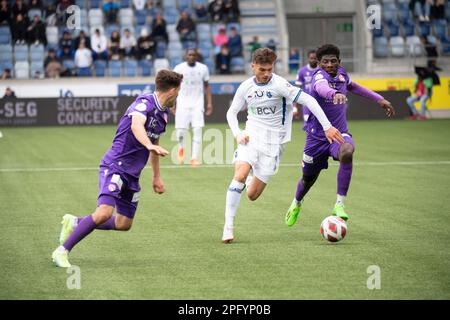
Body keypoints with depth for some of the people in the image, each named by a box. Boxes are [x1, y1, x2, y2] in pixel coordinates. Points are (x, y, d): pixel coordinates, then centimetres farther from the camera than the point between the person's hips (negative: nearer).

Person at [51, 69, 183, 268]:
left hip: (132, 175, 9)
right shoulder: (145, 102, -16)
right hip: (115, 166, -9)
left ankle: (74, 223, 27)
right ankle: (62, 251, -13)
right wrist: (150, 146, -56)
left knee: (124, 224, 8)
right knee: (105, 212, -25)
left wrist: (156, 176, 32)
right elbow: (136, 125, -38)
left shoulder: (163, 113, 12)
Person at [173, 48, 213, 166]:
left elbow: (207, 86, 11)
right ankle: (181, 148, 30)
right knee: (181, 130, -4)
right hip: (183, 103, -1)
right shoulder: (179, 68, -2)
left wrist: (209, 103, 5)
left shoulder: (203, 68, 2)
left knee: (197, 129, -12)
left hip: (198, 104, 1)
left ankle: (195, 158, -7)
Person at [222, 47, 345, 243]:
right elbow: (231, 112, 12)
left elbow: (308, 100, -16)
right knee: (240, 175, -25)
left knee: (252, 195, -1)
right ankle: (228, 227, -19)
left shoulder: (279, 84, -14)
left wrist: (327, 127, -21)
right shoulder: (246, 87, 0)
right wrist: (237, 133, -7)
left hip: (273, 143, -2)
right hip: (251, 137, 2)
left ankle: (253, 175, 38)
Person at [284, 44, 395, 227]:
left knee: (347, 152, -34)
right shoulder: (319, 75, -19)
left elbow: (351, 86, 25)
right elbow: (321, 87, -46)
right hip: (317, 136, -3)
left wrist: (379, 99, 23)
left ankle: (339, 204, -28)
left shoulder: (341, 73, 1)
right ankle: (296, 204, 50)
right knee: (308, 178, 13)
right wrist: (335, 94, -69)